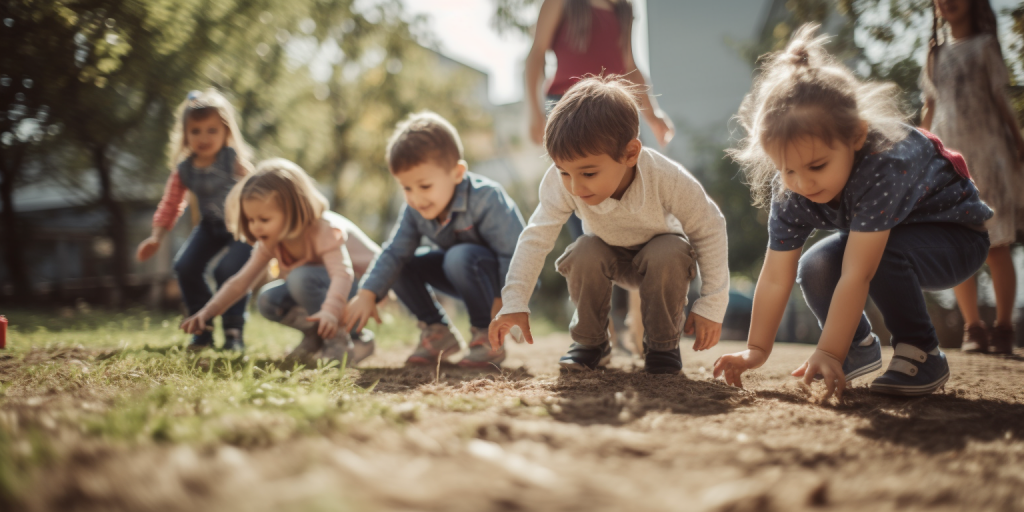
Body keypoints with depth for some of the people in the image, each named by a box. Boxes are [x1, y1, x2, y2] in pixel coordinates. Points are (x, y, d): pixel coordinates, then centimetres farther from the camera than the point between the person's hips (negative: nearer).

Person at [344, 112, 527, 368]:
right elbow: (395, 252, -7)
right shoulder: (415, 210, -9)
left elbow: (515, 252, -29)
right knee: (402, 266, -5)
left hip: (499, 275, -7)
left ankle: (488, 338, -21)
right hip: (462, 271, 7)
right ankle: (437, 331, 7)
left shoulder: (486, 199, -30)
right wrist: (367, 293, -17)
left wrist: (505, 300, -32)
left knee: (461, 257, -36)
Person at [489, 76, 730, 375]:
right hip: (611, 254, 2)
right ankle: (591, 342, -5)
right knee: (584, 253, -30)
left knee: (670, 253, -34)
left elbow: (710, 230, -23)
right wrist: (514, 303, -31)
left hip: (661, 254, -2)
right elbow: (536, 238, -24)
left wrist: (711, 306, -21)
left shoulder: (667, 180, -36)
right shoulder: (561, 184, -31)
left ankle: (662, 345, -10)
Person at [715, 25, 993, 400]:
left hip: (955, 235, -7)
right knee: (813, 268, -15)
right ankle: (862, 347, 10)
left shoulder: (883, 166, -42)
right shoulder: (789, 193, -22)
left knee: (879, 256, -34)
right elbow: (775, 278, -18)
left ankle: (922, 355, -15)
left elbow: (856, 275, -45)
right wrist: (757, 350, -18)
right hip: (878, 231, 7)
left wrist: (829, 354, -45)